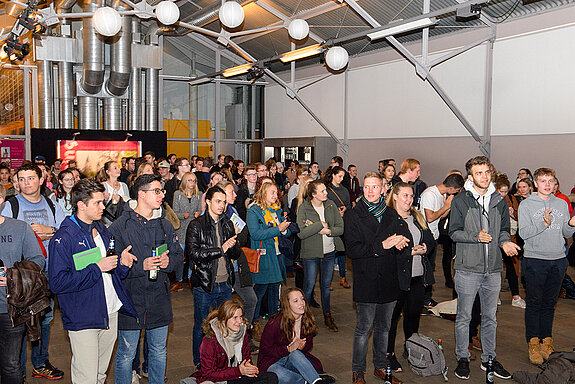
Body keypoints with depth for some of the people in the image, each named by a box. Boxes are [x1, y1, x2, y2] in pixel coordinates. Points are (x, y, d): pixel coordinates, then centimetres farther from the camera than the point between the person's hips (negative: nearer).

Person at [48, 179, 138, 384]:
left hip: (111, 313, 7)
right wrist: (96, 268, -22)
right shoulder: (63, 238, -14)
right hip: (82, 319, -7)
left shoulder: (102, 231, 11)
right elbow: (57, 283, -20)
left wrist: (122, 263, -2)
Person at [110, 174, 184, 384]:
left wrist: (169, 261, -9)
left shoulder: (165, 225, 7)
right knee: (126, 354, 6)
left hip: (159, 299, 5)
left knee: (159, 351, 16)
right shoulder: (120, 226, -9)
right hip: (130, 298, -5)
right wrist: (141, 266, -22)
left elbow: (179, 254, 13)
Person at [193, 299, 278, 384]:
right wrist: (238, 371, -23)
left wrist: (247, 365, -12)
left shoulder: (242, 331, 0)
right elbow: (209, 373, -16)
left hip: (238, 377, 6)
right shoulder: (210, 339, -18)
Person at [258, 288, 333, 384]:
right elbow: (264, 349, -11)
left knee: (295, 354, -34)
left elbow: (309, 345, 11)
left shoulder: (307, 320, 0)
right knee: (278, 375, -40)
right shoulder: (275, 323, -16)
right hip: (273, 362, -3)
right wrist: (288, 349, -21)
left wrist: (302, 346, -14)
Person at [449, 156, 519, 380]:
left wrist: (504, 242, -6)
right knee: (464, 317, 7)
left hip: (493, 269, 4)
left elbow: (504, 229, 15)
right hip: (467, 269, -4)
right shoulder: (460, 201, -5)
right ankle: (463, 358, 22)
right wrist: (476, 237, -20)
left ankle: (489, 358, 29)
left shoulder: (500, 201, 8)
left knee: (490, 317, 15)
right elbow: (454, 232, -5)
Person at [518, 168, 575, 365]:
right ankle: (533, 343, 8)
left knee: (550, 303, 10)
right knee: (534, 303, 0)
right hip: (535, 260, -3)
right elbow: (523, 233, -10)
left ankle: (547, 341, 19)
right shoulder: (526, 204, 0)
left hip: (558, 260, 4)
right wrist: (542, 223, -23)